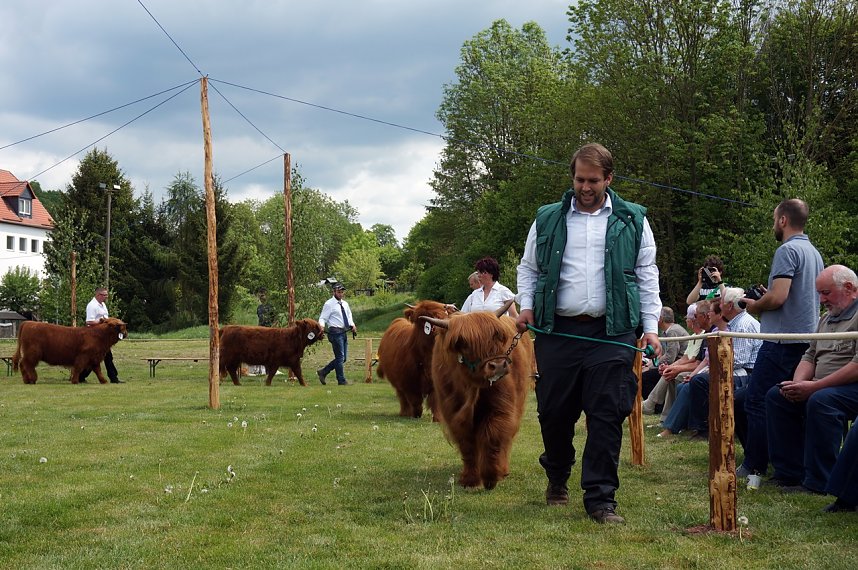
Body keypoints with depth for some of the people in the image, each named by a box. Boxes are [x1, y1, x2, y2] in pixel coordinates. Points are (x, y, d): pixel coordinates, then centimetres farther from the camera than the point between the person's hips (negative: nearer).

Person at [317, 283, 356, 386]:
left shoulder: (345, 304, 17)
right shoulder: (329, 304, -4)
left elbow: (349, 317, 23)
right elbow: (323, 318, -7)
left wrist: (352, 325, 2)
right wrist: (321, 326, -28)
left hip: (344, 333, 8)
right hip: (335, 332, -8)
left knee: (343, 358, 9)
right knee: (340, 357, -7)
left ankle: (323, 372, 19)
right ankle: (341, 381, -1)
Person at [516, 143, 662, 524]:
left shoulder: (632, 221, 9)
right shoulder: (548, 219, 11)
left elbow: (647, 276, 10)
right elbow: (528, 268, 20)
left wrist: (650, 327, 2)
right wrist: (526, 305, 2)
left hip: (611, 334, -1)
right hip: (557, 332, 1)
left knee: (607, 416, -5)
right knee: (554, 412, 7)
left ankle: (600, 499, 1)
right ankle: (557, 478, 32)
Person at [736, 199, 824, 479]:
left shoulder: (787, 250, -12)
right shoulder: (814, 252, 18)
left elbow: (778, 297, -21)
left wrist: (755, 306, -3)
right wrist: (765, 299, 21)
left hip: (783, 339, -9)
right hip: (807, 338, 9)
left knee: (756, 401, -4)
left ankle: (754, 466, -3)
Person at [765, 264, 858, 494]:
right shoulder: (826, 319, 20)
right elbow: (810, 356, 21)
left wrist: (814, 386, -22)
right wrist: (798, 384, -2)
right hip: (822, 387, 10)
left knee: (821, 401, -36)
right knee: (776, 395, -3)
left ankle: (819, 483, -29)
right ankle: (790, 473, -5)